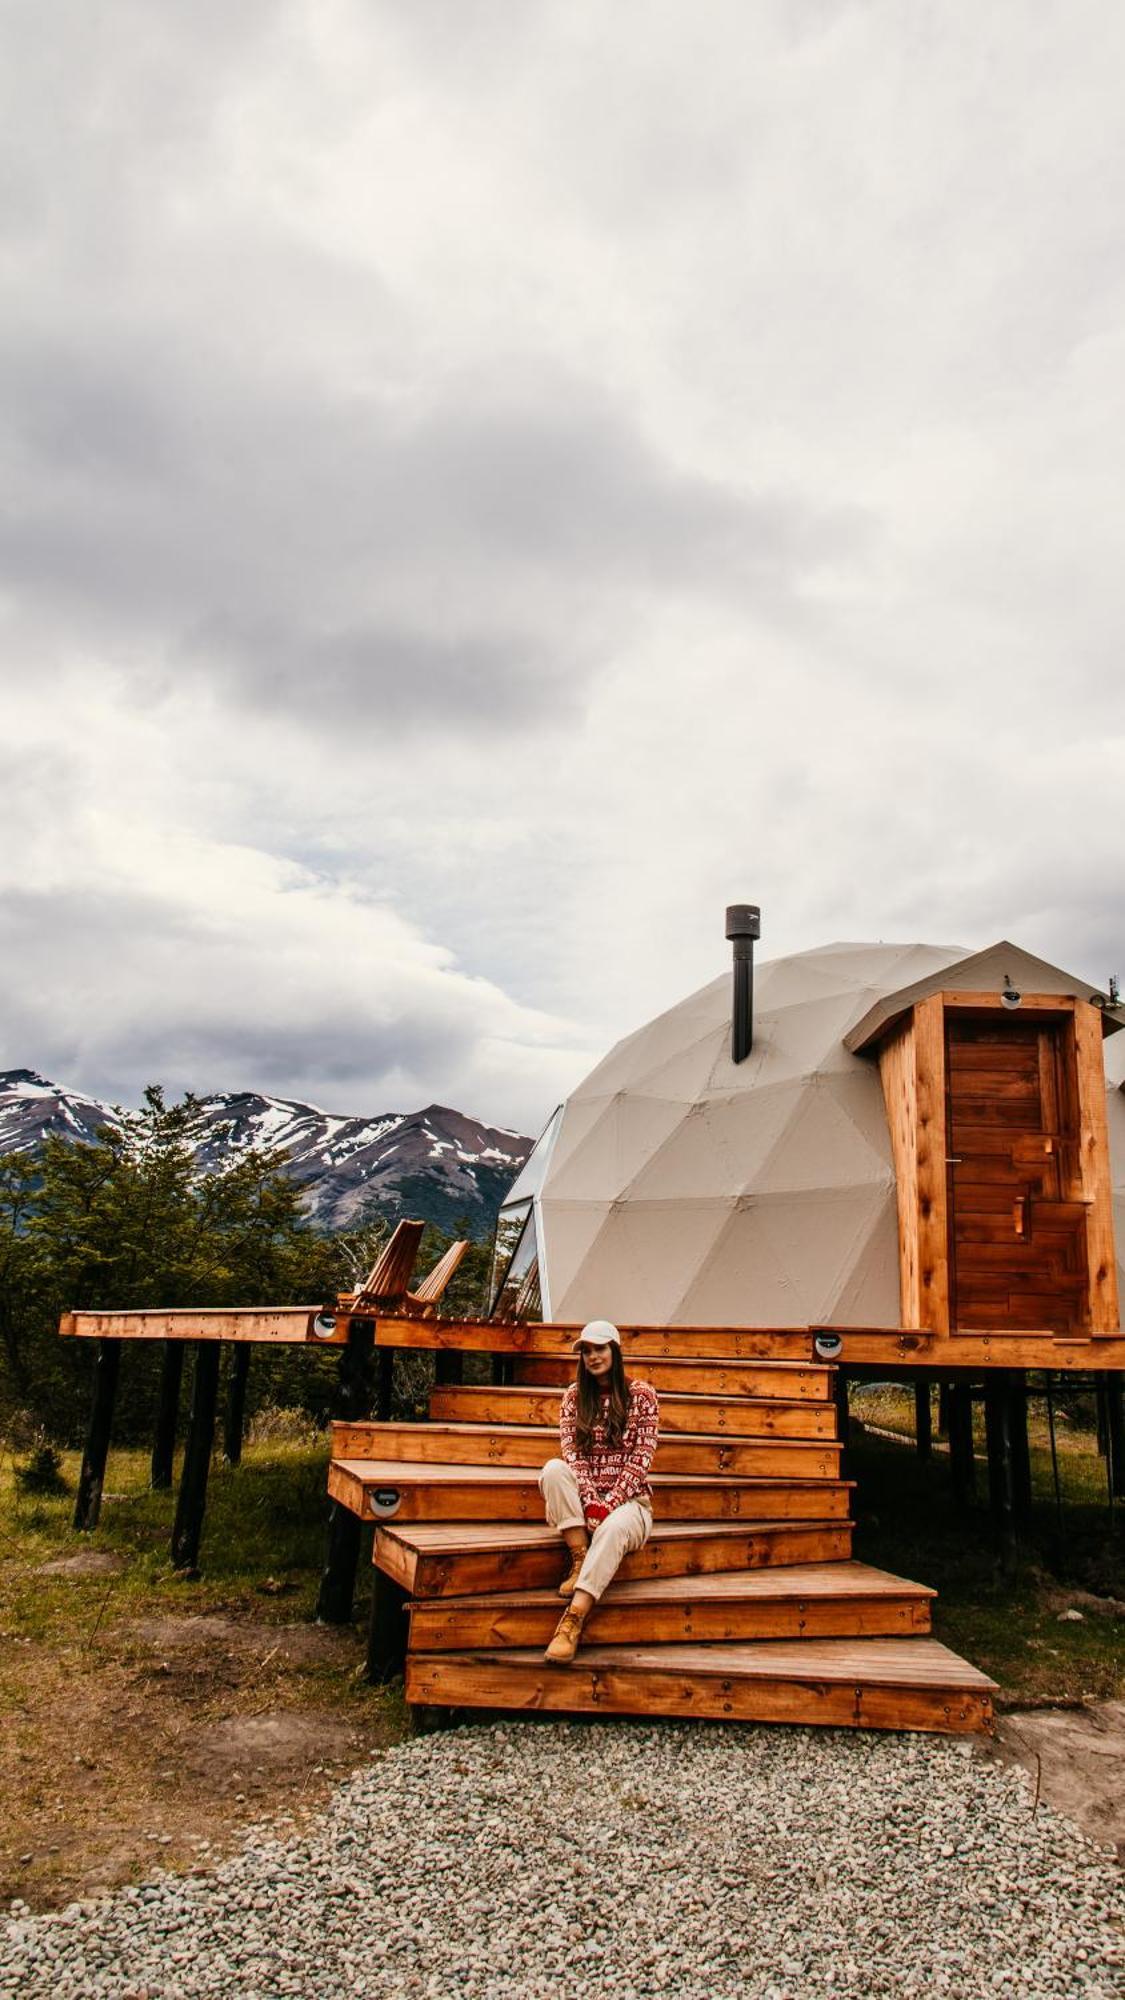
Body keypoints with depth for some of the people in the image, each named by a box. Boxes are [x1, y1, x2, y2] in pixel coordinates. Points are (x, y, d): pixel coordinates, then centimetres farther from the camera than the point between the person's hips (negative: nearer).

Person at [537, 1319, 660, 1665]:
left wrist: (609, 1505, -16)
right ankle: (580, 1559, -24)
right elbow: (571, 1454, 0)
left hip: (628, 1500, -3)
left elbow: (641, 1459, -5)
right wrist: (590, 1503, -17)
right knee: (553, 1469, -29)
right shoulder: (574, 1396, 9)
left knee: (612, 1528, -38)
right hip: (584, 1499, 3)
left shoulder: (641, 1394, 1)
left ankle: (573, 1620, -44)